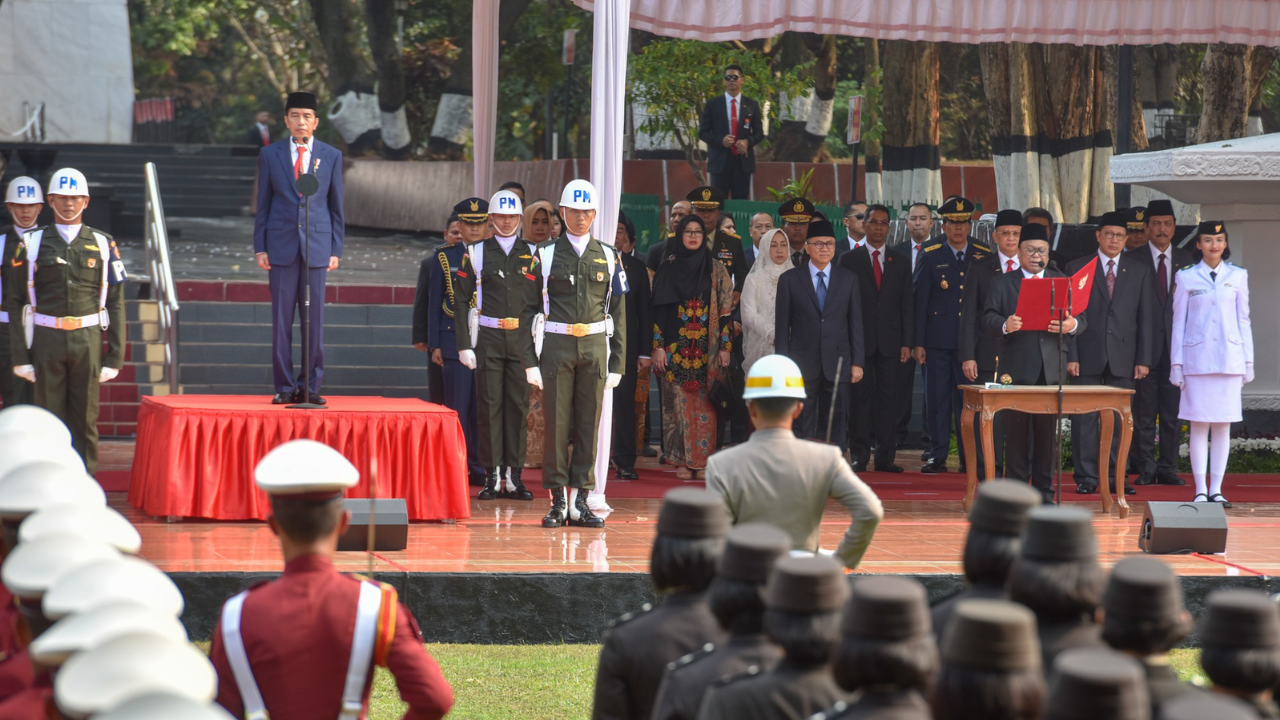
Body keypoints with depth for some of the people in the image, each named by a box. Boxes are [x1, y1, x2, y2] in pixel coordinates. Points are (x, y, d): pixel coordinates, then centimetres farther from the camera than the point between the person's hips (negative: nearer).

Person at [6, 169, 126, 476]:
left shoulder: (103, 246, 5)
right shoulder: (32, 245, 3)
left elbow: (115, 304, 5)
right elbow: (15, 303, 2)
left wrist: (115, 356, -2)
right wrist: (20, 356, -5)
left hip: (88, 340, 0)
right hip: (46, 340, 0)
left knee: (86, 420, 3)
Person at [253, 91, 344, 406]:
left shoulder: (331, 156, 8)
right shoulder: (270, 154, 7)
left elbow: (336, 206, 9)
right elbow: (263, 204, 7)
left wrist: (335, 249, 2)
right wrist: (260, 247, 1)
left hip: (317, 245, 0)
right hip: (281, 246, 0)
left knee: (314, 318, 0)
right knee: (281, 319, -1)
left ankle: (311, 386, 7)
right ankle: (285, 387, 5)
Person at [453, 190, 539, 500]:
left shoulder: (532, 254, 10)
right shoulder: (476, 253, 5)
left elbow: (542, 301, 12)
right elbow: (460, 300, 4)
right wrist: (464, 345, -4)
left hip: (522, 340, 1)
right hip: (488, 340, -1)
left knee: (519, 405, 1)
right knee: (489, 405, -1)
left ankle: (514, 476, 6)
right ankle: (492, 477, 4)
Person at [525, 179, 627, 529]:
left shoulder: (608, 257, 9)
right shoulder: (545, 255, 3)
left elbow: (618, 313, 10)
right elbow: (531, 308, 2)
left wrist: (617, 362, 4)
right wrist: (530, 360, -5)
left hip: (595, 346, 2)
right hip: (556, 346, -2)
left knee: (589, 424, 3)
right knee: (556, 425, -1)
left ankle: (579, 502, 7)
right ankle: (557, 502, 4)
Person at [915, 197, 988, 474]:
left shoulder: (984, 257, 6)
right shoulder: (931, 257, 6)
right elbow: (920, 302, 4)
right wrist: (919, 342, -1)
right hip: (939, 340, 0)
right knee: (937, 398, 1)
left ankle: (969, 456, 6)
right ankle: (937, 456, 7)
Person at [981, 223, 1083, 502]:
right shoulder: (1003, 283, 11)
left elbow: (1081, 318, 9)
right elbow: (987, 319, 0)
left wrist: (1073, 324, -15)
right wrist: (1004, 325, -23)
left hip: (1051, 369, 2)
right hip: (1017, 369, -2)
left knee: (1047, 429, 2)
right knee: (1016, 429, -3)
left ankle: (1044, 489, 8)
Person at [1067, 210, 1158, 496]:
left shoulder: (1140, 271, 9)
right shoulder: (1078, 268, 5)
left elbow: (1146, 319, 7)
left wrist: (1144, 359, 0)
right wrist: (1070, 356, -7)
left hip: (1123, 358, 1)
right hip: (1088, 355, -1)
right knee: (1084, 418, -2)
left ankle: (1115, 477, 8)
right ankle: (1086, 477, 3)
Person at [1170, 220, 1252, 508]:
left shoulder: (1237, 276, 9)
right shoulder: (1186, 278, 5)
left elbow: (1243, 320, 11)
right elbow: (1178, 322, 6)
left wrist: (1248, 360, 8)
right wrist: (1176, 363, 1)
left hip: (1229, 359, 1)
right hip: (1197, 359, -1)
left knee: (1223, 425, 1)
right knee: (1199, 424, -3)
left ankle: (1216, 489, 6)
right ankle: (1200, 489, 1)